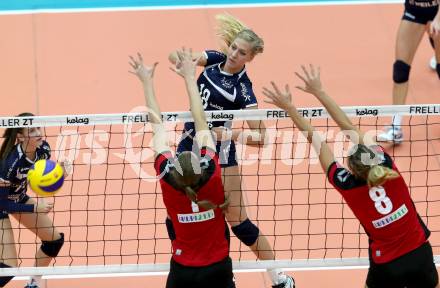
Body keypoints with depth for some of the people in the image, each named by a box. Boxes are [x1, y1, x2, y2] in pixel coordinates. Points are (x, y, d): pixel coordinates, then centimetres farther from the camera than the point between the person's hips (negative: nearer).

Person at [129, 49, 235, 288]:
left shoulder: (168, 180, -18)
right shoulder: (211, 175, -20)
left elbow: (157, 125, -9)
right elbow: (201, 123, -11)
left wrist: (147, 82, 0)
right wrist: (190, 77, -3)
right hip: (218, 269, 0)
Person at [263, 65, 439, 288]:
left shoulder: (348, 187, -17)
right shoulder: (387, 167, -12)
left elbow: (315, 140, -10)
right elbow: (349, 128, -7)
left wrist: (289, 107, -5)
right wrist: (319, 92, -2)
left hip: (387, 267, -2)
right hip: (421, 255, 2)